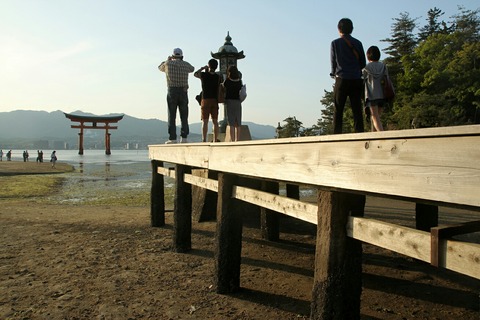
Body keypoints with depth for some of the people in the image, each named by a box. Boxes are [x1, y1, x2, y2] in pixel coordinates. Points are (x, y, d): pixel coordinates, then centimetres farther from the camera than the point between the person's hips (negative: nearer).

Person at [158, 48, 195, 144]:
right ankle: (184, 137, 2)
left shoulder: (168, 63, 3)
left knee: (172, 117, 1)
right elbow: (192, 69, 31)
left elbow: (160, 68, 26)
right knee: (184, 117, 6)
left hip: (172, 92, -1)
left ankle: (172, 138, -3)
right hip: (183, 92, 1)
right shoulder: (186, 64, 6)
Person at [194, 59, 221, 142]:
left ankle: (204, 140, -7)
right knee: (215, 121, 5)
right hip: (215, 100, 3)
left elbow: (195, 74, 14)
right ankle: (215, 140, 3)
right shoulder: (218, 77, 2)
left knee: (205, 121, -3)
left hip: (205, 100, -3)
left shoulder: (204, 75, -5)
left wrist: (202, 68, 28)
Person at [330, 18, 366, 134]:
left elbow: (333, 62, 6)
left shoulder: (335, 43, 1)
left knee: (338, 110, 0)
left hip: (342, 80, -3)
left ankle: (337, 134, -5)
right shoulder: (358, 43, 8)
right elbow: (363, 64, 9)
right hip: (356, 80, 3)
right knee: (357, 110, 2)